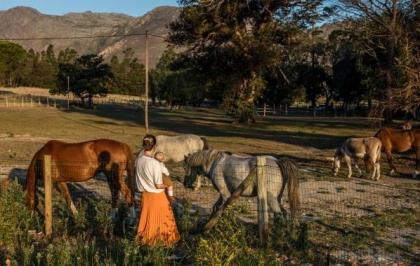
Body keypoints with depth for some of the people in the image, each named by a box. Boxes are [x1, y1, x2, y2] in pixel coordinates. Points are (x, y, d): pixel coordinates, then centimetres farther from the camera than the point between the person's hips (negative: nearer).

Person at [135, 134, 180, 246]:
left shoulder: (138, 160, -8)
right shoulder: (155, 163, -27)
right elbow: (158, 185, -21)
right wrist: (166, 185, -2)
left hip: (145, 194, 6)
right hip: (156, 196, -6)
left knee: (147, 217, 21)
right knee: (160, 218, 13)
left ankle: (146, 238, 34)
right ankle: (162, 239, 26)